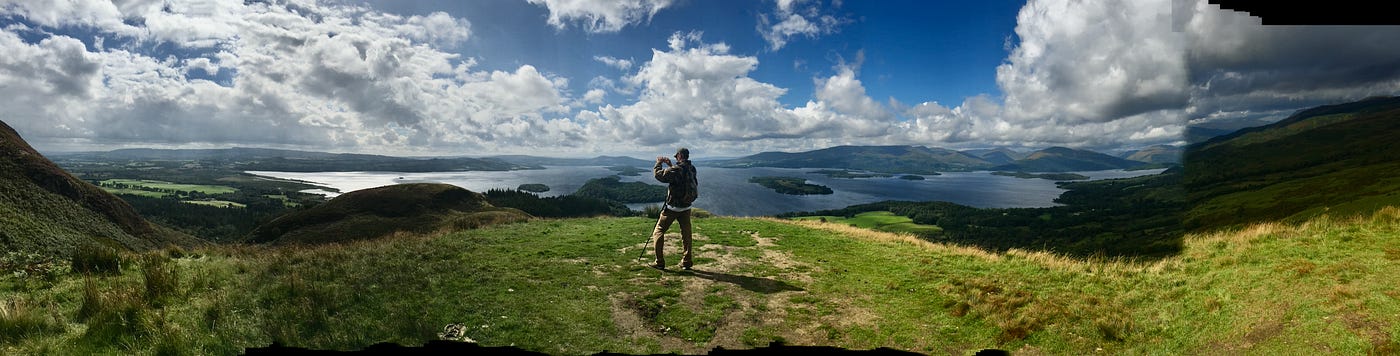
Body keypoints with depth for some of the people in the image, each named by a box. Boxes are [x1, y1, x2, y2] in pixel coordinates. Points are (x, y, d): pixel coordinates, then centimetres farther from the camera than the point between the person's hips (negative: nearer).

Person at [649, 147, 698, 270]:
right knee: (686, 235, 13)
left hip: (672, 208, -6)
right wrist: (670, 165, 19)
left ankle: (659, 262, 2)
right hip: (686, 208, 6)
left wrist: (658, 163, 2)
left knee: (658, 232, 6)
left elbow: (658, 175, -14)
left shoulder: (675, 170, -20)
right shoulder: (692, 169, 3)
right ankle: (686, 262, 16)